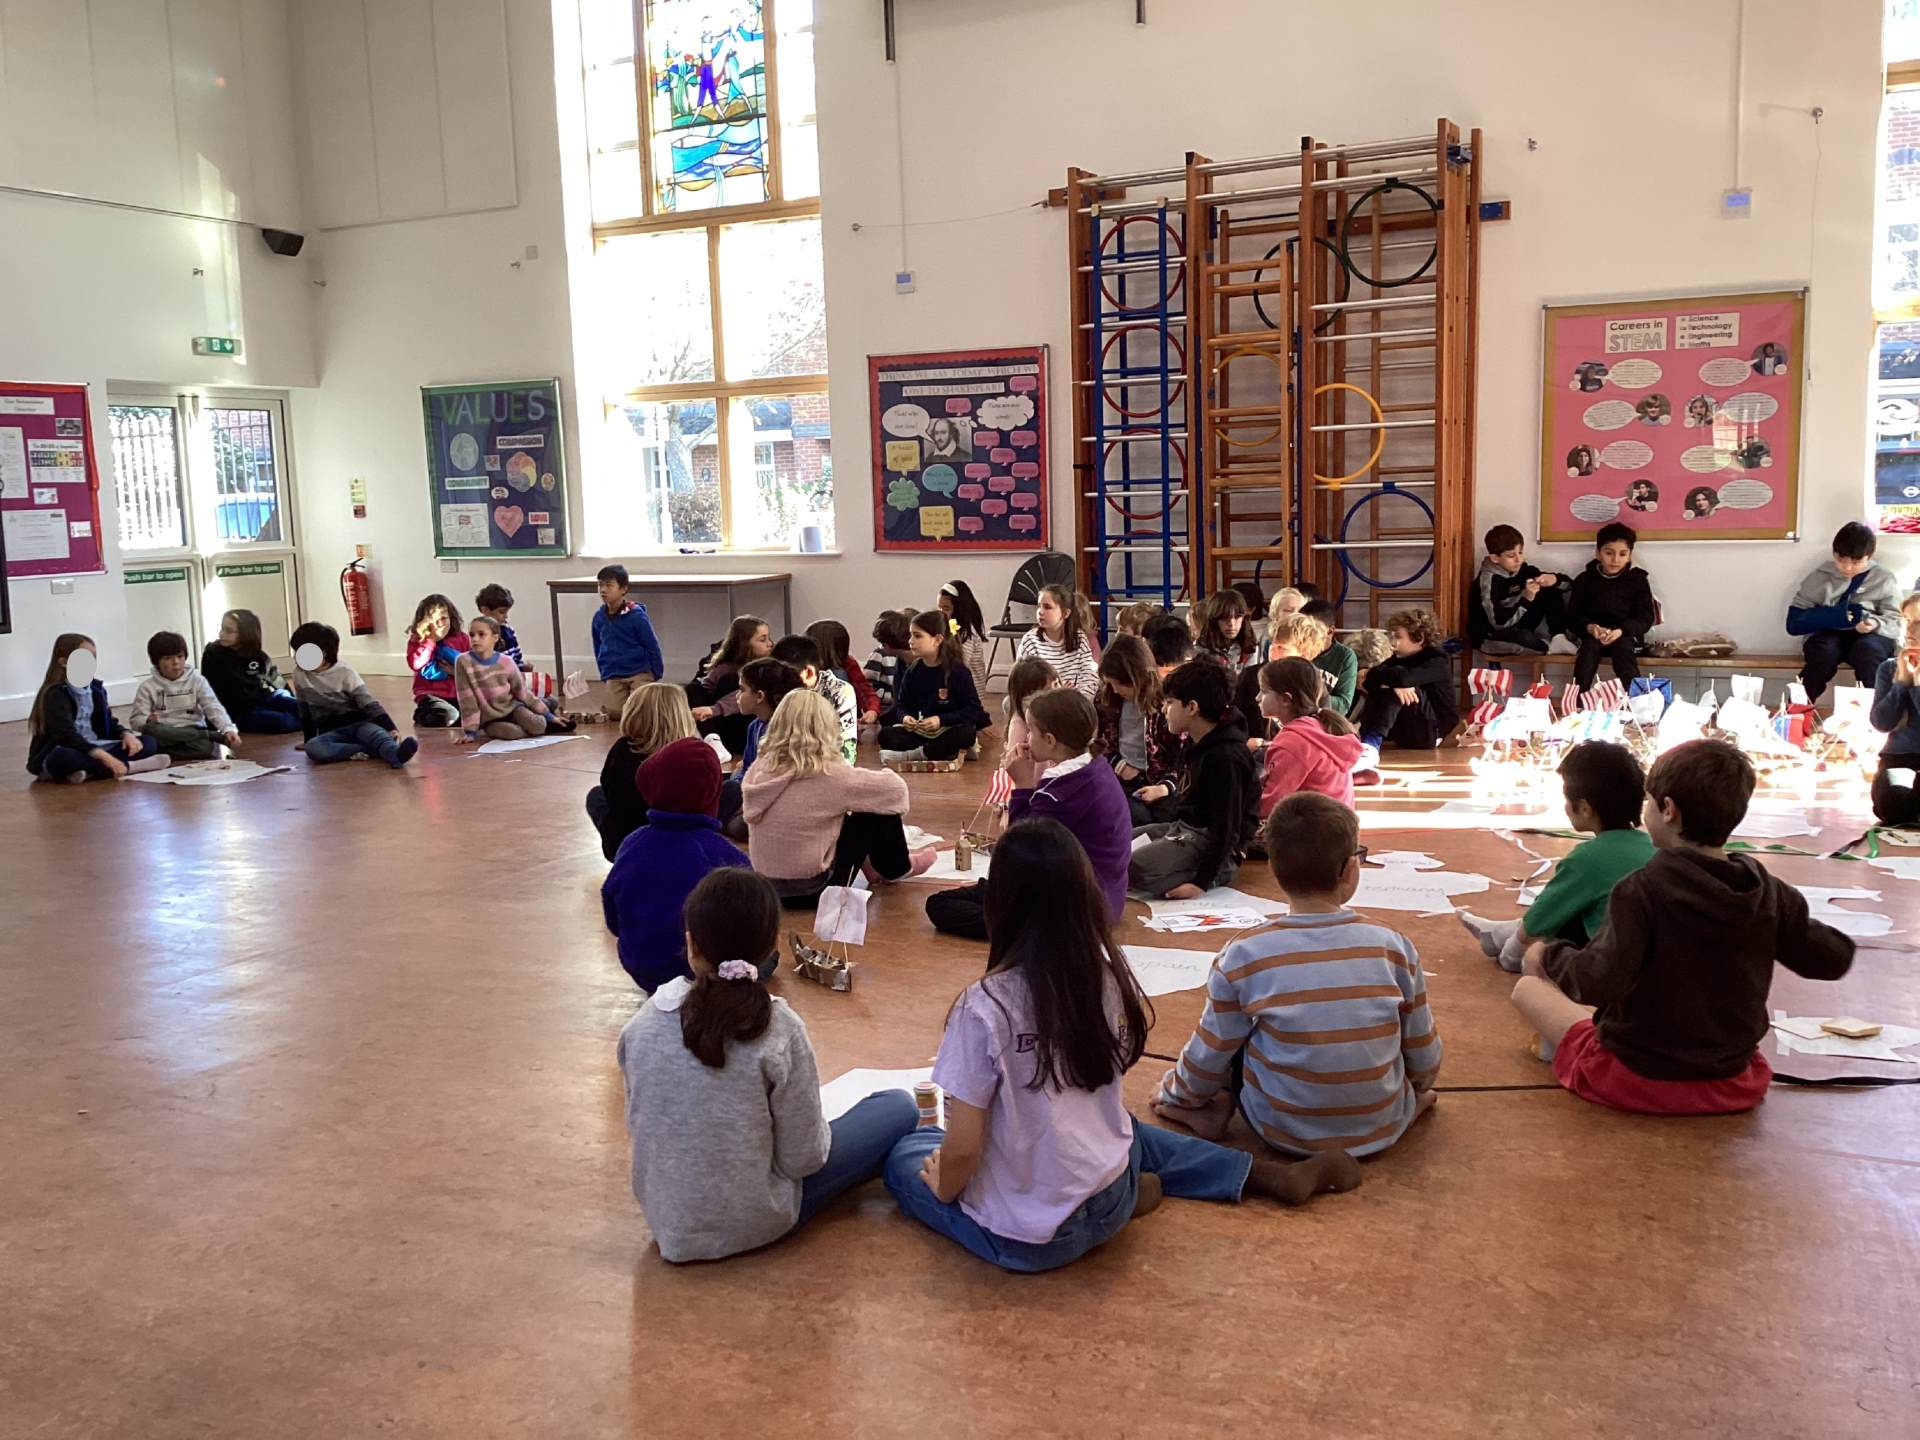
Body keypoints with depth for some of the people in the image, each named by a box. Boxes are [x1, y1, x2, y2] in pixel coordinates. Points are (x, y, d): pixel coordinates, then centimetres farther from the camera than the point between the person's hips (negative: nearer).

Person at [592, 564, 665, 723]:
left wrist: (656, 673, -4)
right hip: (613, 676, 4)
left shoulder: (636, 615, -14)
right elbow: (598, 647, 14)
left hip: (640, 673, -4)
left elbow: (652, 646, -8)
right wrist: (604, 673, 14)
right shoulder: (599, 617, 1)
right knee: (614, 713, -10)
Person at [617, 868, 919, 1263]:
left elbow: (636, 1126, 1)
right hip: (753, 1225, -5)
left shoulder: (642, 1025, -13)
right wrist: (818, 1131, 4)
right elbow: (803, 1159, -18)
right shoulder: (779, 1031, -25)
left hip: (666, 1222, 5)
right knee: (899, 1108, 8)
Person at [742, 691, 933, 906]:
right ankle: (896, 868, 28)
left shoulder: (760, 767, -4)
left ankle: (871, 863, 35)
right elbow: (894, 787, -9)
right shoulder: (828, 773, -19)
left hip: (769, 886, 6)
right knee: (879, 810, 5)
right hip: (814, 889, -6)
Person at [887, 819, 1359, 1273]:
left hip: (1024, 1237, -5)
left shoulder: (985, 1006, -24)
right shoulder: (1110, 977, -10)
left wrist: (943, 1188, 1)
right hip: (1110, 1208, 5)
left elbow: (962, 1149, -17)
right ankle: (1273, 1175, 26)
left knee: (904, 1158, 21)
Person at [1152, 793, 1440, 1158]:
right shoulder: (1394, 946, -12)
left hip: (1284, 1133, -2)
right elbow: (1424, 1053, 1)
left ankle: (1215, 1108, 2)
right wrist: (1418, 1089, 25)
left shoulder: (1244, 954, -16)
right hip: (1382, 1128, 3)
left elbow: (1211, 1054, -4)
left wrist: (1177, 1093, 18)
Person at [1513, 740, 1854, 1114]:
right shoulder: (1769, 893, -8)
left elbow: (1599, 982, -30)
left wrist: (1550, 955, -12)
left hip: (1637, 1080, -5)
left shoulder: (1642, 890, -23)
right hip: (1733, 1086, 5)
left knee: (1528, 987, 11)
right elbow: (1833, 959, 5)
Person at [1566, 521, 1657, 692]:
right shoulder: (1584, 580, 7)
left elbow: (1646, 618, -2)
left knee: (1623, 646, -33)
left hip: (1625, 634, 0)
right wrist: (1589, 627, -22)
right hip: (1592, 634, 0)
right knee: (1590, 645, -33)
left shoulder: (1638, 580, 7)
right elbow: (1572, 617, 2)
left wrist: (1621, 631, -22)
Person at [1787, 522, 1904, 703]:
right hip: (1829, 634, 0)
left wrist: (1876, 624, -18)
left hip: (1872, 636, 0)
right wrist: (1831, 616, -15)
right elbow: (1794, 621, 1)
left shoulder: (1884, 578, 8)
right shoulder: (1821, 575, 7)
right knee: (1824, 650, -35)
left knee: (1868, 650, -36)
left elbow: (1897, 623, 5)